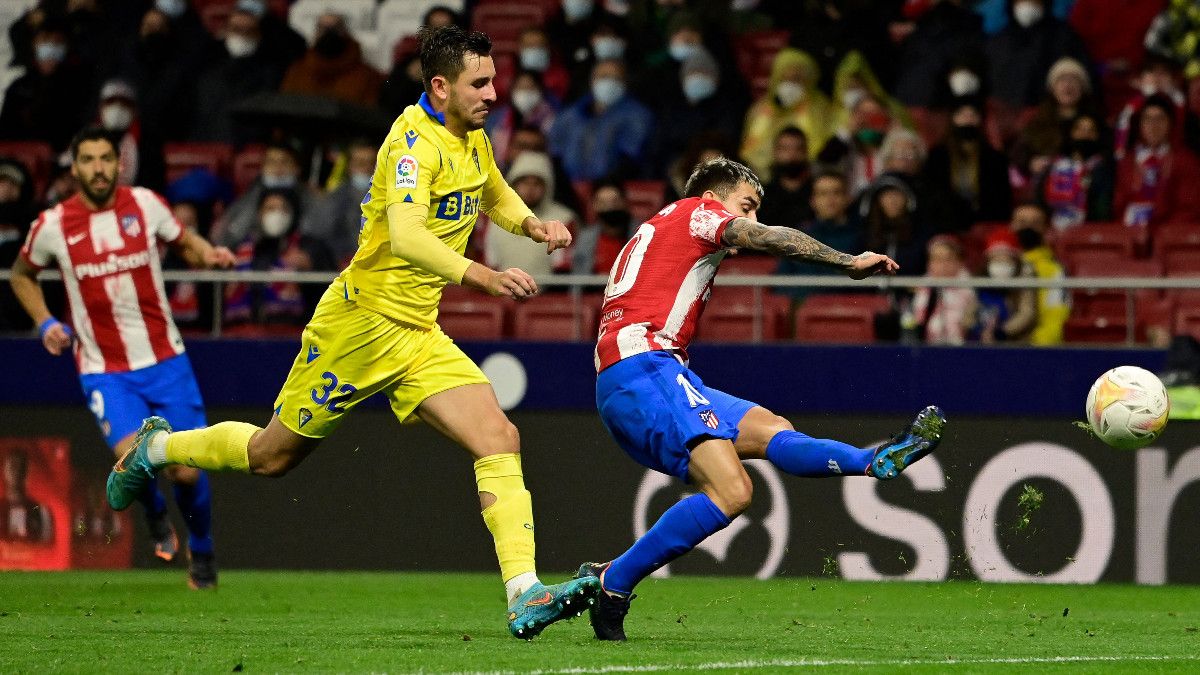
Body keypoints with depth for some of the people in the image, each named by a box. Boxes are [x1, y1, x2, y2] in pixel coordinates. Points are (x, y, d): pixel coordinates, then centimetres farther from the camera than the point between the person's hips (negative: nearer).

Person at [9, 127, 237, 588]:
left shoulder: (145, 205, -3)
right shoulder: (52, 226, -6)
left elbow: (185, 243, 15)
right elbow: (21, 274, 14)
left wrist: (211, 255, -8)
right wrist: (45, 322, -1)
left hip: (165, 360, 2)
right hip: (104, 370, -2)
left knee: (187, 471, -1)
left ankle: (201, 549, 30)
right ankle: (155, 516, 12)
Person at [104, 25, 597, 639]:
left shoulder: (471, 139, 7)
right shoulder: (415, 140, -20)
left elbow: (497, 196, 31)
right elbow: (404, 234, -37)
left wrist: (531, 224, 9)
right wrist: (482, 277, -48)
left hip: (418, 335, 7)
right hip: (362, 321, -7)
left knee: (499, 439, -14)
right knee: (273, 455, 9)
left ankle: (524, 596, -21)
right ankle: (157, 447, 36)